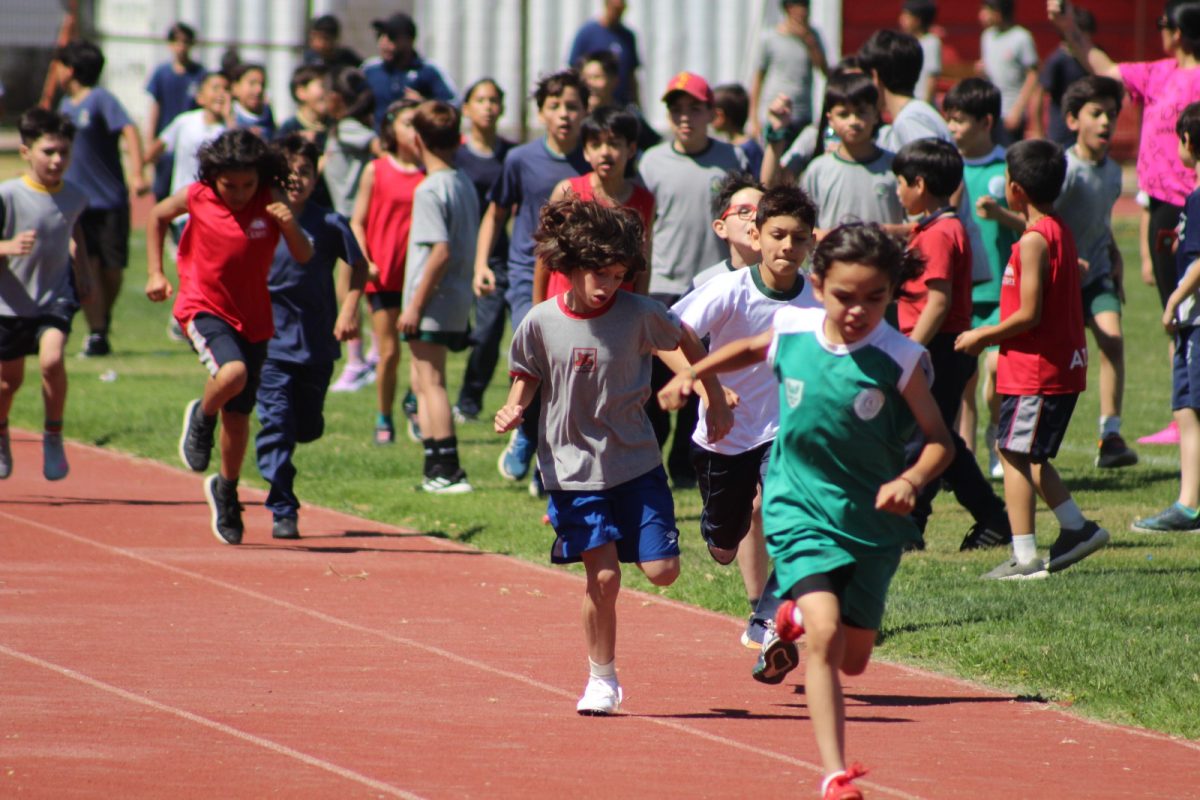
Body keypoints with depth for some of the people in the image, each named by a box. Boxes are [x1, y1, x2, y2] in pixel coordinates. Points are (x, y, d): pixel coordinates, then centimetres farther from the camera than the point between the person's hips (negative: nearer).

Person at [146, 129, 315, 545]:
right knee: (232, 373, -32)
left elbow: (304, 257, -13)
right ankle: (201, 418, 1)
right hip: (203, 308, -2)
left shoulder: (270, 199, -9)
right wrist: (155, 273, 6)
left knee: (239, 415, 11)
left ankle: (226, 489, 36)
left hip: (252, 318, 3)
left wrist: (290, 225, -32)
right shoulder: (196, 198, -10)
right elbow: (157, 217, 11)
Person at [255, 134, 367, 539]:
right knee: (276, 426, -8)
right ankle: (282, 512, -2)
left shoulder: (329, 224, -5)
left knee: (308, 428, 11)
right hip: (271, 342, -1)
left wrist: (350, 309, -2)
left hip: (318, 343, 2)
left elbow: (358, 266, 9)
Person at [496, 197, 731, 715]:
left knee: (662, 570, -5)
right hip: (574, 468, -1)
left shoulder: (639, 315, -10)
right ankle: (602, 680, 13)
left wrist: (718, 403, 11)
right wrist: (514, 410, -13)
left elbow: (688, 342, 7)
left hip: (636, 461, 1)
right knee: (602, 578, -6)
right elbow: (527, 377, 7)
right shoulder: (542, 323, -9)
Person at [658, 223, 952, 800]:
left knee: (853, 659, 14)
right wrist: (691, 375, 12)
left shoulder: (899, 360, -14)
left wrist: (910, 481, -26)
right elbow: (751, 349, 18)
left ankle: (800, 613, 49)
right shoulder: (792, 332, -7)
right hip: (802, 509, -1)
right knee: (825, 635, -21)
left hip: (873, 521, 1)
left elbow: (939, 439, -8)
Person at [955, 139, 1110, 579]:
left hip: (1035, 369, -9)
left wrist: (982, 336, -7)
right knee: (1028, 456, 19)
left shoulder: (1033, 242, -17)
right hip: (1064, 365, 9)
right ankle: (1076, 528, 21)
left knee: (1015, 456, -4)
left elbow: (1029, 315, -20)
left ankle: (1025, 557, -5)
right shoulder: (1059, 232, 12)